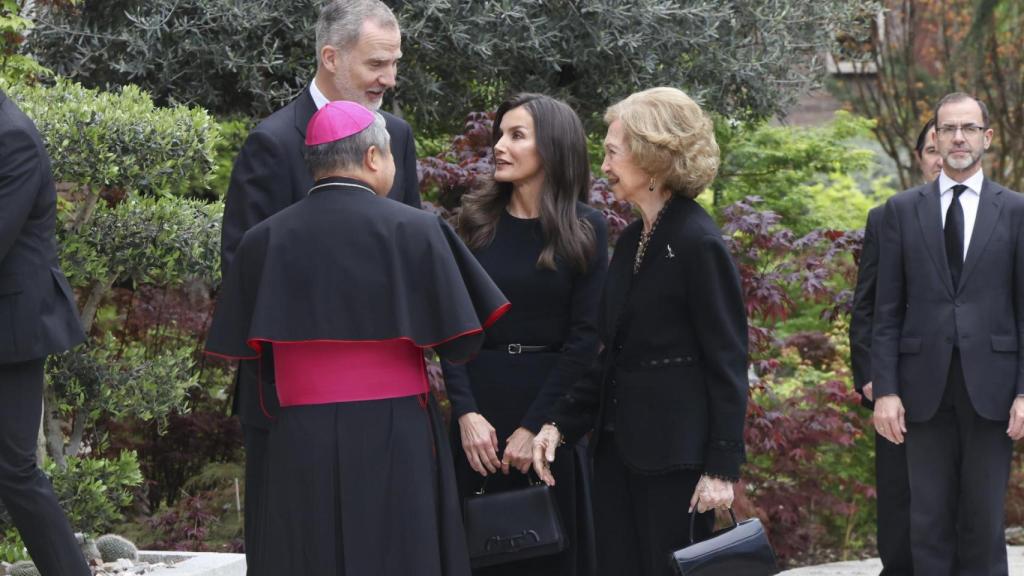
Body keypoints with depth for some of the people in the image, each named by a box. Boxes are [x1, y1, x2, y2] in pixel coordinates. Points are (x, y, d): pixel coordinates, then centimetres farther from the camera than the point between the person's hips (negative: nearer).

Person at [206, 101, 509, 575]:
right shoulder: (413, 230, -7)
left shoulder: (265, 239, 0)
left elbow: (236, 347, 5)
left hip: (300, 444, 2)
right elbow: (461, 344, -6)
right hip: (392, 439, -2)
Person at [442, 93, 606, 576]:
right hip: (481, 404, 2)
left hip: (552, 402, -2)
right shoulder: (477, 222, 6)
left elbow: (585, 336, -6)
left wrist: (533, 427, -12)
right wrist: (466, 413, -12)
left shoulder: (585, 228, -2)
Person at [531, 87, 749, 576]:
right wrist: (561, 423, 5)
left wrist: (722, 467, -15)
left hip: (675, 450, -8)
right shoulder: (632, 240, 12)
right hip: (619, 445, 8)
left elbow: (727, 361, -13)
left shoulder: (698, 243, -13)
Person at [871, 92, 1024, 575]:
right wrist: (884, 389, -2)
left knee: (984, 519, 4)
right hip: (925, 388, 1)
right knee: (929, 521, 4)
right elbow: (887, 310, 5)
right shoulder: (902, 209, 6)